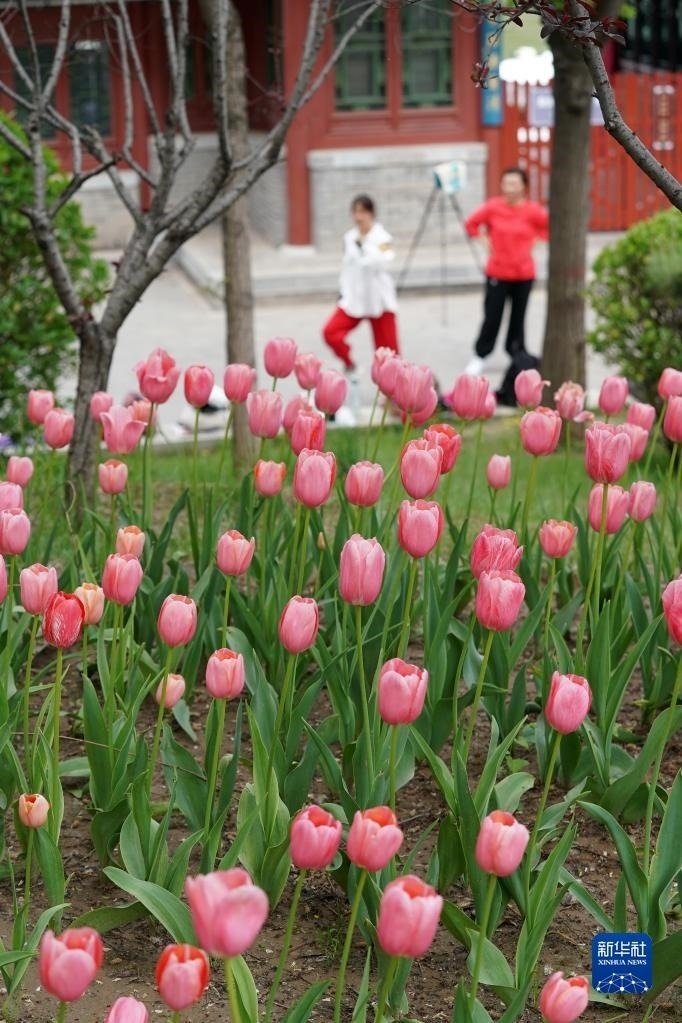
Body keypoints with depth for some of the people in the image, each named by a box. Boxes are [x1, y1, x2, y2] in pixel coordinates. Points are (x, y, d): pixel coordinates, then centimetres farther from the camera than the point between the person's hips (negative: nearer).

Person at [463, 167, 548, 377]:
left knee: (518, 317, 7)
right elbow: (471, 224, 6)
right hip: (497, 272, -1)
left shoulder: (532, 210, -6)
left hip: (524, 274, 1)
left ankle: (518, 356, 19)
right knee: (492, 317, 0)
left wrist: (535, 240, 0)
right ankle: (479, 357, 12)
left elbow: (550, 227, 8)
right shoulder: (493, 207, -7)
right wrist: (486, 241, -1)